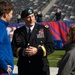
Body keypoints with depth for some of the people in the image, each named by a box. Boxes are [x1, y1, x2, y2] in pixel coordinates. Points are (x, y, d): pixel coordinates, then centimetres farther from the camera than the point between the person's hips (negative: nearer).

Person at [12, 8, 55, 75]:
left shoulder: (44, 29, 4)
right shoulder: (17, 32, 8)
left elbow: (51, 47, 0)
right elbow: (13, 49, 6)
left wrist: (38, 51, -14)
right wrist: (22, 51, -14)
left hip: (41, 69, -1)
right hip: (24, 69, 2)